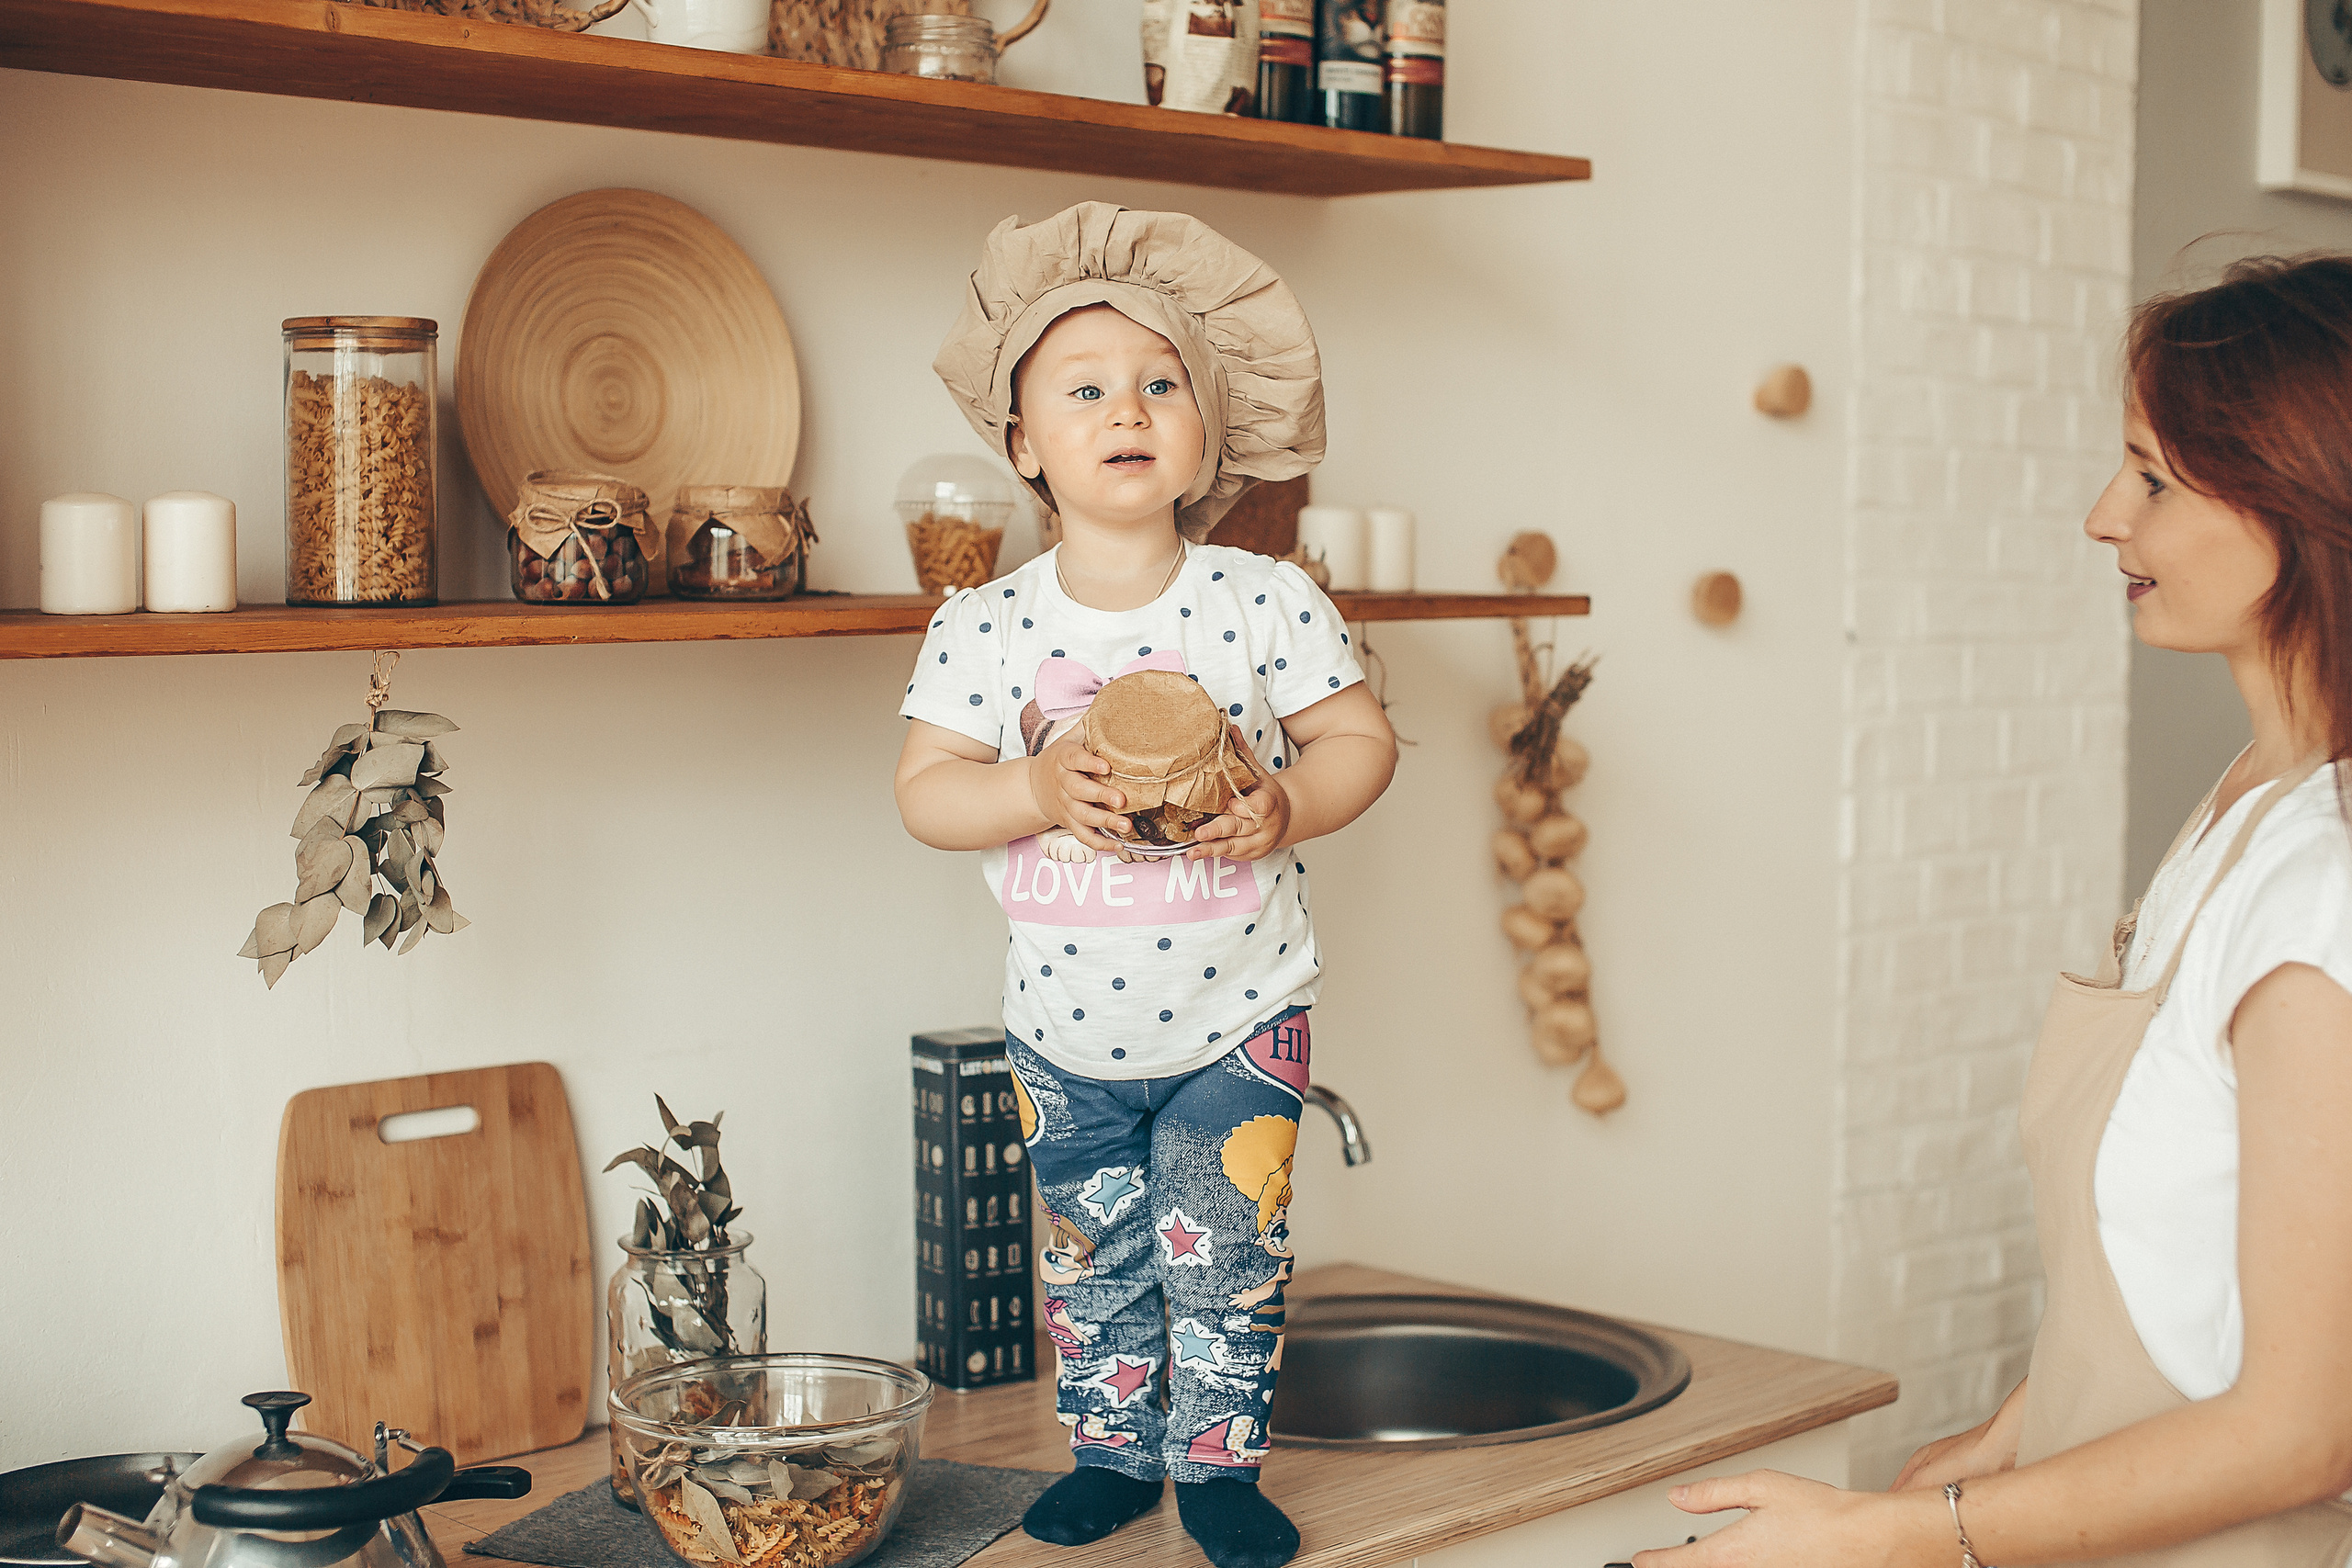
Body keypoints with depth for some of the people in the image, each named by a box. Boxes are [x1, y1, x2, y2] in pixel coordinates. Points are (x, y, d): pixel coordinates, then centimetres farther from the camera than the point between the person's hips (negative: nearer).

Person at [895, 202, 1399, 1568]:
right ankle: (1112, 1451, 32)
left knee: (1227, 1253, 6)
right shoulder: (987, 626, -8)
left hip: (1239, 1010, -1)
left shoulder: (1265, 601, -9)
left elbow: (1362, 738, -4)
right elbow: (927, 790, -7)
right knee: (1095, 1257, 14)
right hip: (1068, 1031, 1)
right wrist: (1039, 792, -25)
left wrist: (1290, 807, -23)